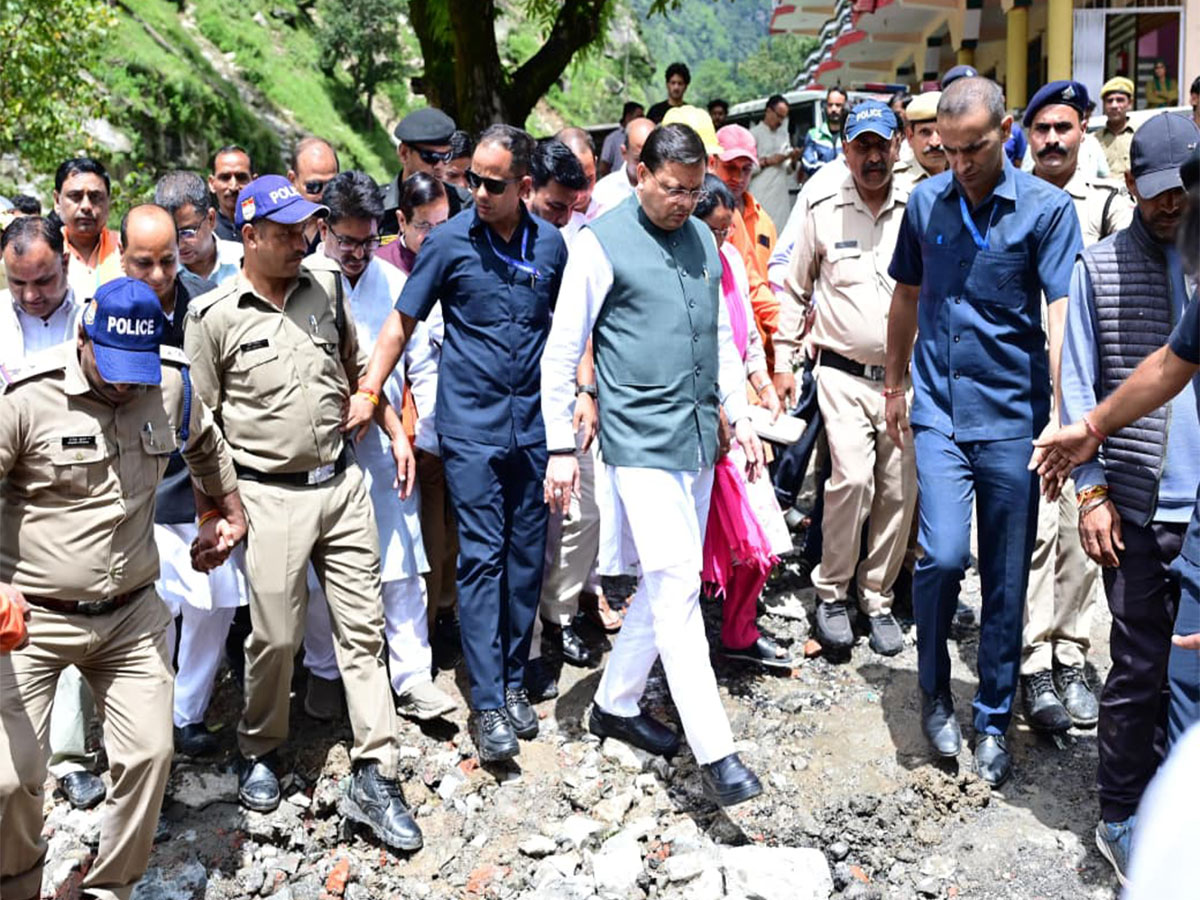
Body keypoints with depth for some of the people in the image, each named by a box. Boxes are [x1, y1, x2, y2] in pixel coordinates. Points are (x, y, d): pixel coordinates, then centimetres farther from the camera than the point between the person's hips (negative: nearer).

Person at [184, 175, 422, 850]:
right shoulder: (214, 316, -5)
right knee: (276, 637, 3)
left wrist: (396, 432, 15)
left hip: (342, 482, 4)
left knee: (363, 628, 3)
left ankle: (375, 776, 10)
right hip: (272, 496, -4)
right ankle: (260, 751, 29)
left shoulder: (326, 286, 7)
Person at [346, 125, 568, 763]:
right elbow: (401, 323, 0)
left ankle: (513, 681, 22)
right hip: (471, 426, -3)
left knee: (526, 557, 8)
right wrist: (368, 393, -7)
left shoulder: (549, 242, 4)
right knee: (481, 558, -4)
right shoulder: (449, 241, -5)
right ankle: (487, 704, 1)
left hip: (532, 424, 3)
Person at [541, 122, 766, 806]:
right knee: (676, 584, -11)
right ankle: (715, 753, -7)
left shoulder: (702, 238, 13)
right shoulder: (602, 243, -6)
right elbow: (562, 350, -5)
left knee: (668, 583, 13)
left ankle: (617, 703, 30)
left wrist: (741, 416, 15)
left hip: (699, 437, 7)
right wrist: (560, 446, -6)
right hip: (641, 440, -7)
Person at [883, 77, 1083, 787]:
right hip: (940, 409, 1)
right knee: (944, 555, -11)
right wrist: (895, 385, 21)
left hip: (1013, 415, -1)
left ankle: (995, 719, 23)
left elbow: (1062, 317, -11)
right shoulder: (926, 201, 5)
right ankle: (935, 687, 16)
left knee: (1007, 577, 6)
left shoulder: (1047, 208, -5)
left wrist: (1062, 418, -20)